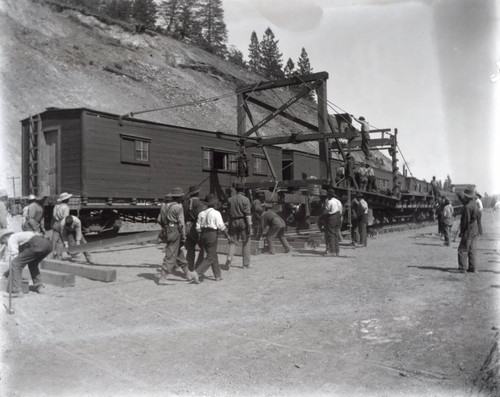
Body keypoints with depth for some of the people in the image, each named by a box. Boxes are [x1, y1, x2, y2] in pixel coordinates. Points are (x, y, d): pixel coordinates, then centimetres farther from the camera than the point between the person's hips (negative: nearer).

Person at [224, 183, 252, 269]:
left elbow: (229, 213, 10)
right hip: (243, 221, -3)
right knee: (245, 242, 6)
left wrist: (229, 225, 15)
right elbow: (247, 214, -13)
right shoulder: (245, 199, -7)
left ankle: (229, 258, -16)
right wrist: (249, 226, -12)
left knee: (232, 242, 8)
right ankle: (246, 264, 10)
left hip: (233, 222, 4)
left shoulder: (230, 200, 8)